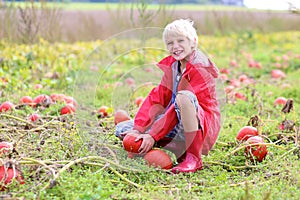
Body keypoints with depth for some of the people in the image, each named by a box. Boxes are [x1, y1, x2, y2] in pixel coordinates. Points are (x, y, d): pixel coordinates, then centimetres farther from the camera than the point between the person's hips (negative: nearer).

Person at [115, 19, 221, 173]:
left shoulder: (199, 68, -16)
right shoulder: (172, 65, 8)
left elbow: (179, 107, -24)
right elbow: (158, 97, 0)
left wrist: (153, 135, -28)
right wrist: (138, 128, -13)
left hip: (202, 125, -8)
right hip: (178, 125, 8)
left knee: (184, 97, -39)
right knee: (122, 129, 3)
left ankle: (194, 157, -26)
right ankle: (177, 153, -1)